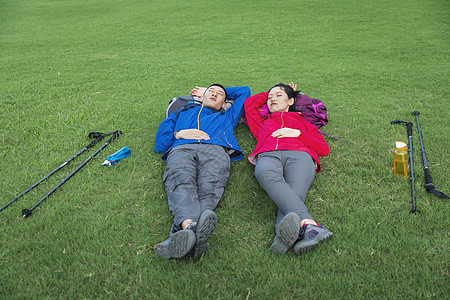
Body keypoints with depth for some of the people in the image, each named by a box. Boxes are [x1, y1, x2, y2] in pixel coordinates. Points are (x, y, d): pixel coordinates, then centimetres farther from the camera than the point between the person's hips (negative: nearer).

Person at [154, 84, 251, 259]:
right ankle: (189, 225, -65)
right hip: (181, 150, 0)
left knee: (209, 187, -36)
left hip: (215, 150, 0)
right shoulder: (182, 113, 42)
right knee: (181, 182, -36)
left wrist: (221, 91, 60)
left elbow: (244, 91, 57)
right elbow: (159, 145, 30)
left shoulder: (226, 117, 44)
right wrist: (179, 134, 11)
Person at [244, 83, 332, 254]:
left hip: (299, 155, 1)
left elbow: (324, 149, 25)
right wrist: (268, 93, 59)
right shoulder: (262, 123, 45)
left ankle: (285, 234, -68)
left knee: (295, 193, -37)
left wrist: (298, 133, 10)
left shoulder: (303, 121, 39)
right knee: (267, 175, -42)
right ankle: (309, 224, -66)